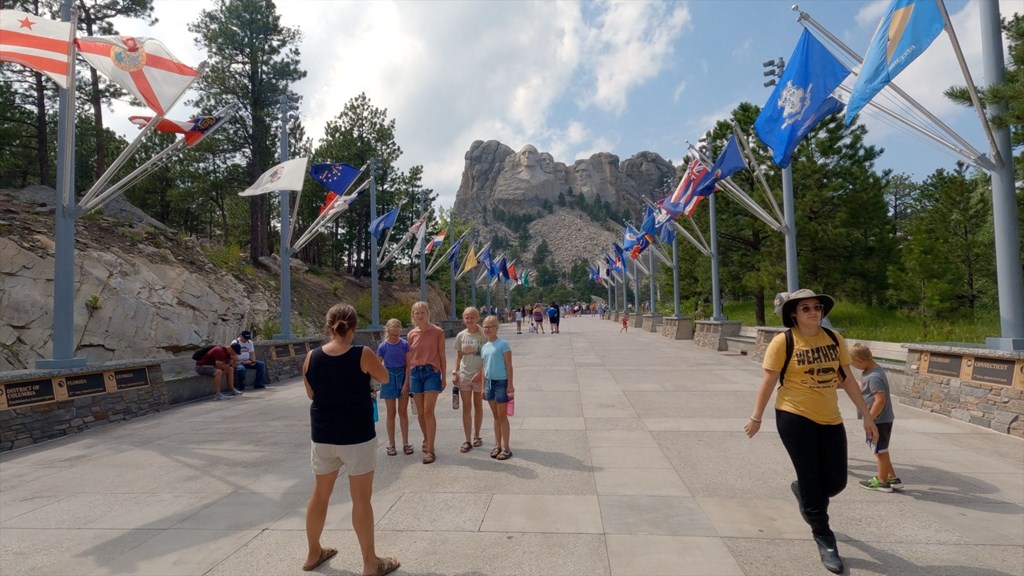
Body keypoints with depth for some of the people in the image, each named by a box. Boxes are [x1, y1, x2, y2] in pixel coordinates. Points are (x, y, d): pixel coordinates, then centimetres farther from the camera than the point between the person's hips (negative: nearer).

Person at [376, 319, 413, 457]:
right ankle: (391, 444, 17)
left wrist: (406, 383, -9)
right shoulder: (383, 346, -7)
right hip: (389, 378, -1)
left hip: (403, 377, 1)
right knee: (391, 412, 7)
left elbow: (408, 365, -3)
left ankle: (405, 443, 16)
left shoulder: (404, 344, -5)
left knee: (403, 411, 8)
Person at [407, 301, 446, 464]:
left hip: (431, 372, -4)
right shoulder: (411, 334, 7)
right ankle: (426, 441, 32)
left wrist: (444, 378, -1)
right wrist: (407, 380, 9)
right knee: (420, 412, 11)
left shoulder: (437, 332, -3)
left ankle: (430, 450, -6)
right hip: (415, 373, 4)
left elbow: (442, 356, 0)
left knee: (428, 411, -11)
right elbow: (410, 359, 10)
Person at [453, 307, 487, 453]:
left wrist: (480, 373, -16)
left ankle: (476, 436, 26)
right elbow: (459, 356, 9)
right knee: (466, 407, 4)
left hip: (479, 376, -2)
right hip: (464, 375, 2)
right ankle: (467, 440, 10)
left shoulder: (483, 335, -8)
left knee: (478, 406, 11)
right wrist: (454, 373, -1)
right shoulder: (461, 336, 2)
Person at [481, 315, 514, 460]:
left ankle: (506, 447, 10)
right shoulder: (484, 347, 10)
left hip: (501, 382, -6)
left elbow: (509, 366, -11)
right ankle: (497, 445, 22)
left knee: (502, 416, 0)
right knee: (495, 416, 14)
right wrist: (483, 387, 14)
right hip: (489, 383, 6)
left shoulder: (503, 344, -9)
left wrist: (510, 384, -14)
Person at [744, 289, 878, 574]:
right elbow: (768, 382, -7)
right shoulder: (783, 341, -11)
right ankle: (824, 540, 23)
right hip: (795, 419, -5)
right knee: (812, 481, 3)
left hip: (830, 420, 5)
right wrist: (756, 418, -3)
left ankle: (801, 491, 44)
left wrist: (866, 415, 9)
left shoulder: (834, 339, 3)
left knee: (836, 482, 10)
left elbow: (848, 379, 9)